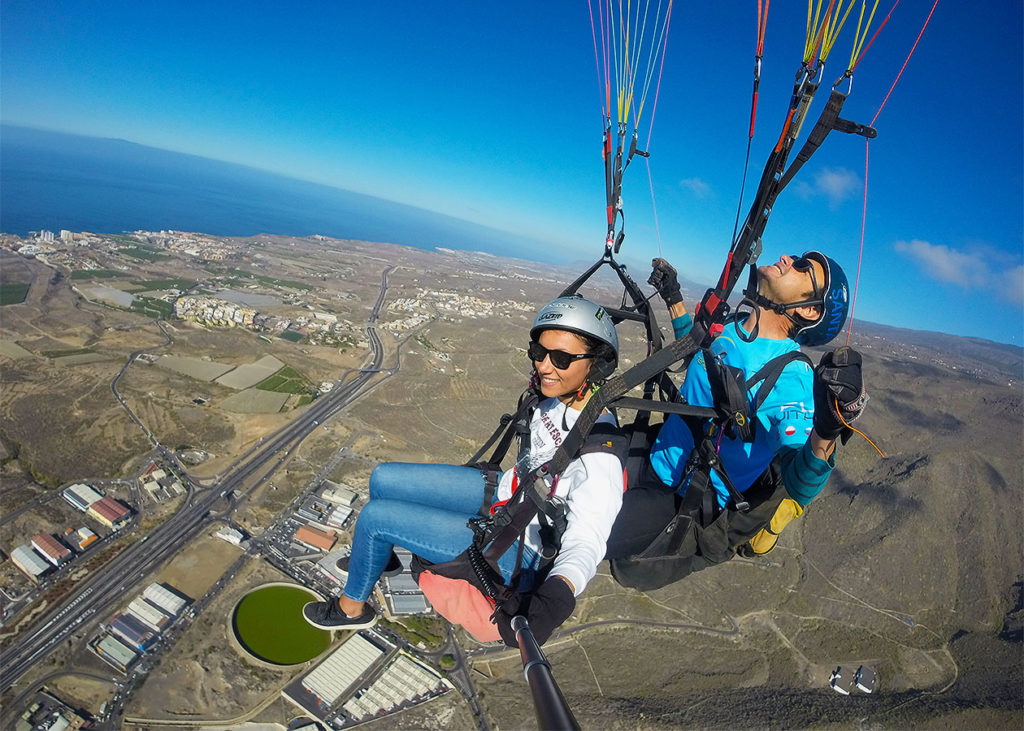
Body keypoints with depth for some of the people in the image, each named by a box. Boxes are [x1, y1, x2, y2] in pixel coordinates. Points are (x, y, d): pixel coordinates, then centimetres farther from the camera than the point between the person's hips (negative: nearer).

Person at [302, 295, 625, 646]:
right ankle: (380, 556, 41)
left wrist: (557, 595, -57)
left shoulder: (600, 449, -33)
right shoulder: (558, 396, -10)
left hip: (518, 553, -7)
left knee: (374, 516, -9)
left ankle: (352, 607, 22)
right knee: (382, 480, 9)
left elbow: (587, 539, -40)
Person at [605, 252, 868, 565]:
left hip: (680, 500, -7)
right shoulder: (731, 326, -2)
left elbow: (799, 490, -31)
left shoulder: (790, 377, -25)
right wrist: (674, 299, 18)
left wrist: (826, 433, -49)